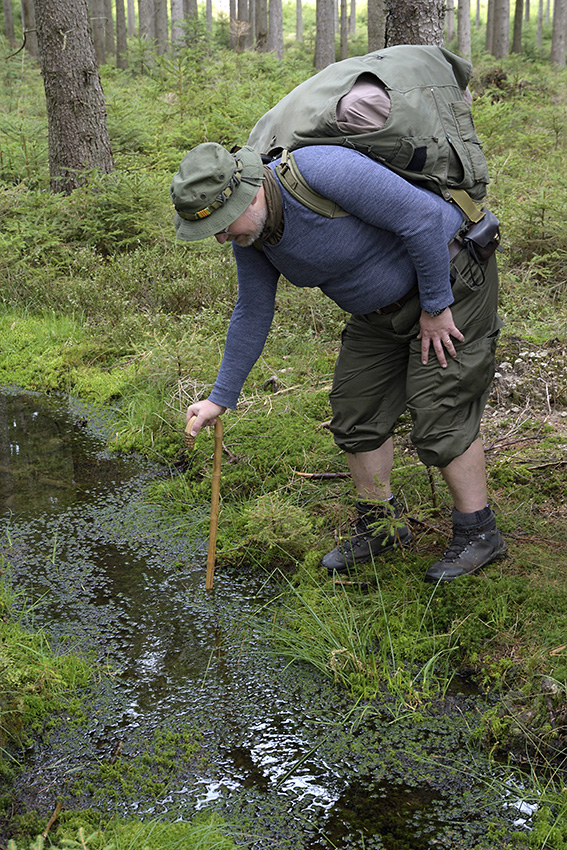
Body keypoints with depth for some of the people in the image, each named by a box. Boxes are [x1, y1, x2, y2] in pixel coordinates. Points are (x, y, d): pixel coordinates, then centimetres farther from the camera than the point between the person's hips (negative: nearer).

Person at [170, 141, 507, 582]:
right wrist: (221, 397, 8)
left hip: (450, 279, -8)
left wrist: (436, 307, -21)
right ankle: (381, 525, 23)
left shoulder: (321, 171, -33)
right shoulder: (249, 233, -6)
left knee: (439, 415, -11)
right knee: (357, 412, 7)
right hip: (382, 309, 8)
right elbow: (253, 313, 7)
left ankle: (479, 533, 7)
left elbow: (422, 215, -29)